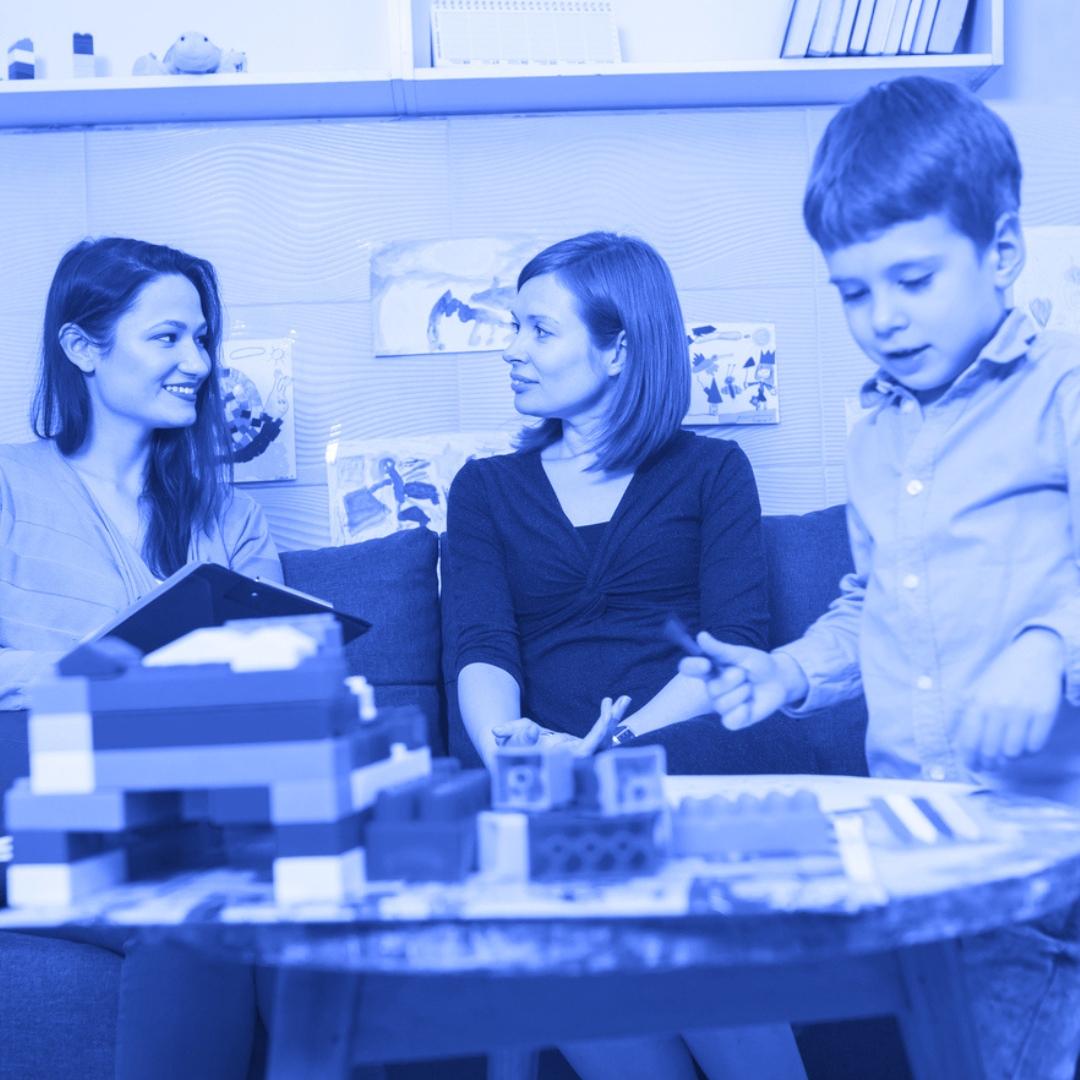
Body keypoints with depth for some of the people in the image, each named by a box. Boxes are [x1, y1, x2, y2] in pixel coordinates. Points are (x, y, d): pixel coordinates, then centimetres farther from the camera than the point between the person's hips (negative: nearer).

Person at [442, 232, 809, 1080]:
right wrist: (509, 749, -19)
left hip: (693, 752, -1)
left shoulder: (710, 471, 17)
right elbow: (479, 652, 5)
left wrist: (618, 744, -17)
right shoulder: (487, 489, 22)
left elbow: (734, 645, 2)